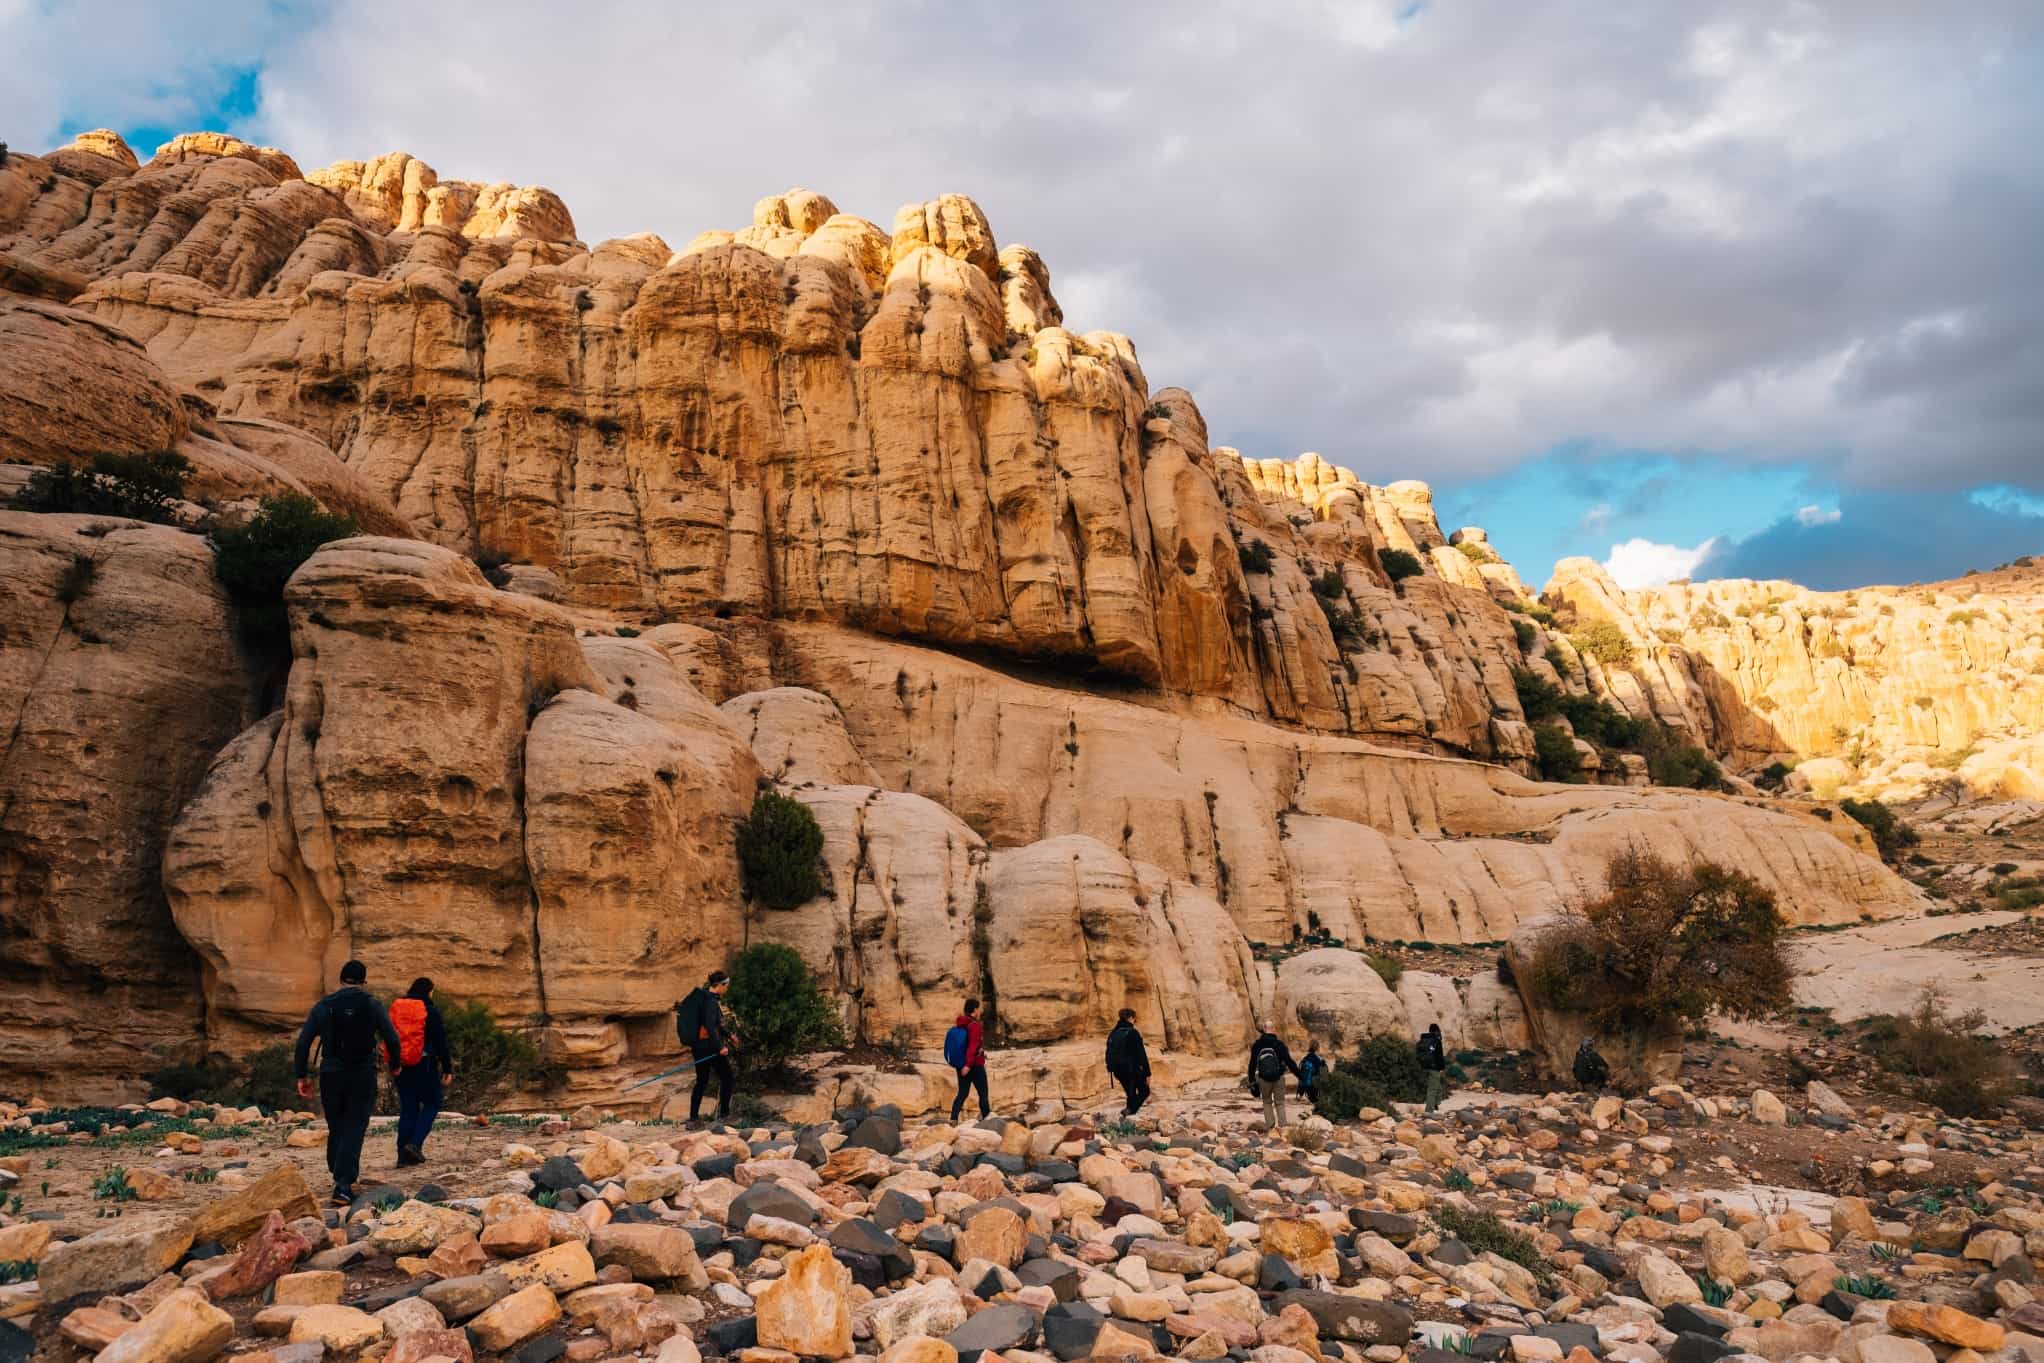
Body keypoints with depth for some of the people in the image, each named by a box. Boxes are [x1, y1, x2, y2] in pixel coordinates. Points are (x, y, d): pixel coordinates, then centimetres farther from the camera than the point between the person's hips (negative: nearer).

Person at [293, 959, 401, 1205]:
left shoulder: (323, 1006, 4)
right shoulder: (371, 1004, -1)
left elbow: (303, 1042, 0)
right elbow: (391, 1039, -3)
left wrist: (302, 1076, 6)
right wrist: (394, 1065, 14)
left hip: (331, 1074, 2)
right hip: (363, 1075, -2)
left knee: (336, 1129, 17)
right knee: (354, 1130, -2)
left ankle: (339, 1176, 26)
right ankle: (343, 1185, -12)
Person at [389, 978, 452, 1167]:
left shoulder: (396, 1009, 11)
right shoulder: (429, 1011, -8)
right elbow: (440, 1042, -7)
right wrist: (447, 1068, -2)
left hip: (401, 1066, 6)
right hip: (424, 1065, -6)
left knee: (407, 1108, 11)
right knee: (432, 1103, 7)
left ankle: (403, 1154, 8)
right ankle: (415, 1144, -10)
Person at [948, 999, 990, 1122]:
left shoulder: (959, 1025, 9)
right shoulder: (975, 1025, -15)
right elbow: (973, 1046, -25)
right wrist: (968, 1064, -29)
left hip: (961, 1064, 7)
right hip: (975, 1065, -7)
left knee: (962, 1093, 8)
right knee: (983, 1094, 4)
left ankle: (953, 1119, -2)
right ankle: (985, 1119, 9)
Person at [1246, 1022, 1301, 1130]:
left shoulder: (1256, 1045, -2)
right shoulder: (1279, 1044, -6)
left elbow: (1252, 1064, 1)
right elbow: (1289, 1061, -6)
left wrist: (1252, 1081, 8)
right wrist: (1299, 1075, 2)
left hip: (1263, 1079, 1)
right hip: (1278, 1078, -1)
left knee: (1267, 1102, 18)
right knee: (1279, 1103, 11)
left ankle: (1269, 1126, 8)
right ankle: (1282, 1125, 3)